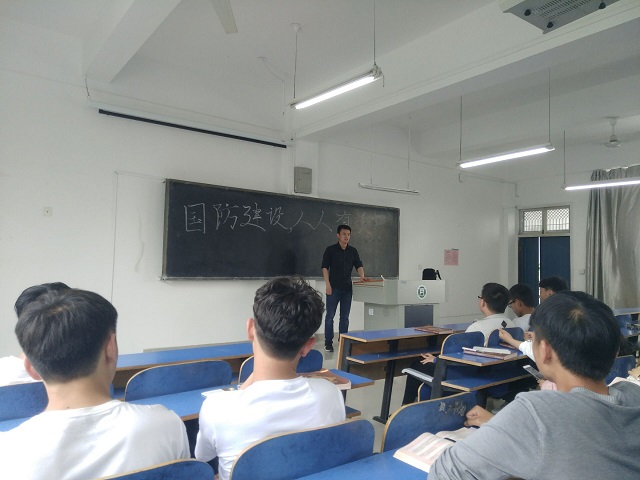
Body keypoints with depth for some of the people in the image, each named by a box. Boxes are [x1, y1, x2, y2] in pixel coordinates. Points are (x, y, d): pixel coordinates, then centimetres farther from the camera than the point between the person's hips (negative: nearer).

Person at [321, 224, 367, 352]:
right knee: (330, 316, 0)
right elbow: (325, 267, -5)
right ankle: (328, 343, 8)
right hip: (334, 287, -4)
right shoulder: (330, 250, -2)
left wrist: (362, 276, -15)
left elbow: (358, 265, 5)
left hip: (347, 288, 4)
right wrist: (328, 284, -12)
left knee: (345, 317, 8)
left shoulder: (353, 251, 10)